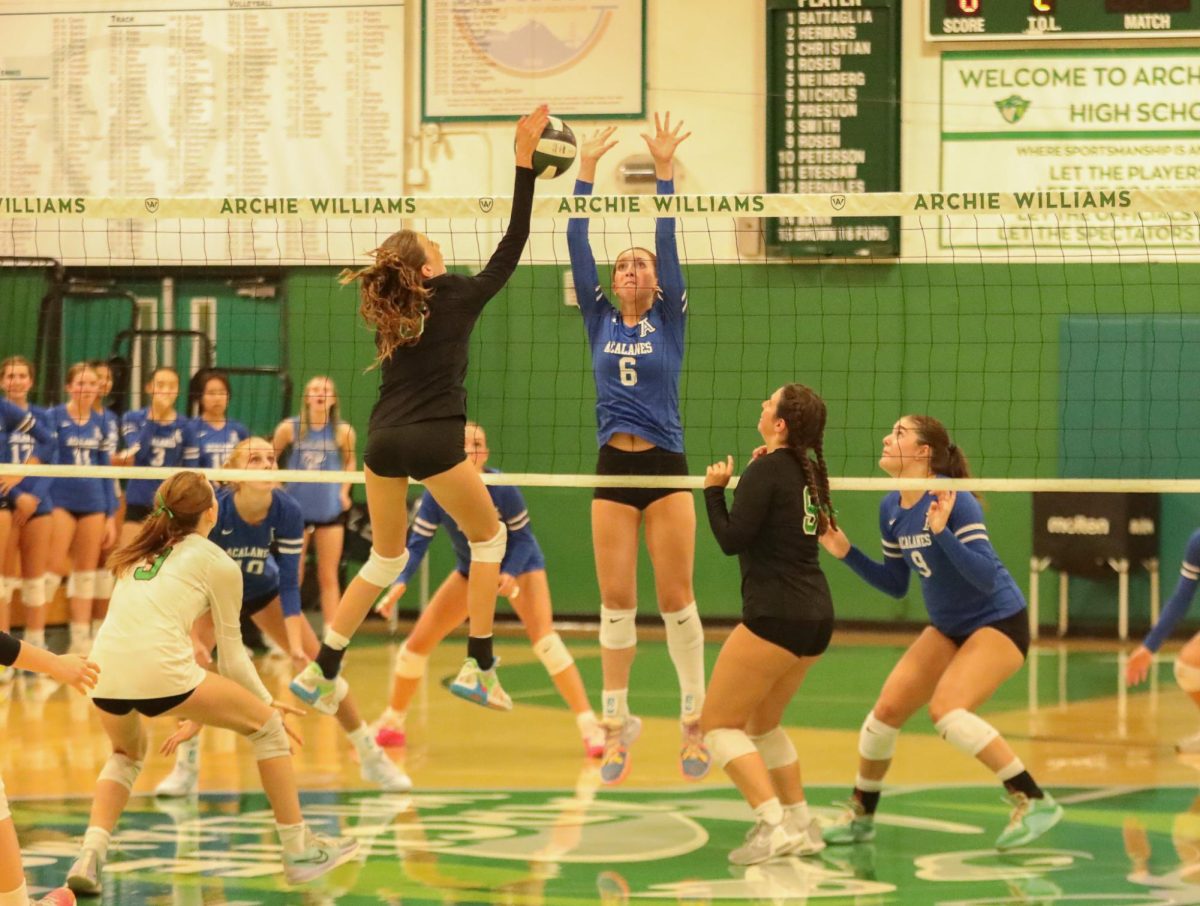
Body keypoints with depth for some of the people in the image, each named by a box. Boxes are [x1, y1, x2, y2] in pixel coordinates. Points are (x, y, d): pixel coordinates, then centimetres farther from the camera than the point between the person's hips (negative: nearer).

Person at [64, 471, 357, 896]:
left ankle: (91, 854, 14)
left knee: (128, 753, 36)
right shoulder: (217, 563, 12)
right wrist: (267, 702, 29)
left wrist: (193, 714, 42)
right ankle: (299, 850, 20)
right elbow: (231, 657, 14)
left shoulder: (138, 556, 28)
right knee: (265, 725, 17)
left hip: (104, 674, 5)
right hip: (159, 670, -5)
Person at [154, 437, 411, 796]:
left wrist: (295, 645, -30)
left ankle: (372, 758, 12)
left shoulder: (288, 512, -28)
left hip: (264, 590, 2)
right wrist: (192, 639, -42)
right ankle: (186, 767, -11)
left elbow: (289, 584, -22)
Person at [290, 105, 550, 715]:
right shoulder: (457, 299, -1)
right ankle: (478, 666, 6)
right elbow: (513, 243, 2)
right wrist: (524, 162, 2)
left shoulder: (388, 307, 12)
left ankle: (320, 671, 12)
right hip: (433, 441, -6)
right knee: (489, 538, 15)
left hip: (384, 441, 6)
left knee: (386, 560, 19)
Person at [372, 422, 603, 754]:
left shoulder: (502, 489, -28)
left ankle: (589, 725, -25)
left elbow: (523, 537, -17)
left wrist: (510, 575, -34)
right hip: (471, 569, 4)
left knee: (543, 637, -26)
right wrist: (400, 583, -37)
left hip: (518, 565, -4)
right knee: (418, 641, 0)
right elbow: (417, 542, -21)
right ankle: (392, 723, 22)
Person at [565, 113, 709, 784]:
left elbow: (669, 244, -5)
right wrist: (587, 172, -1)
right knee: (616, 601, 0)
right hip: (613, 469, 2)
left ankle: (696, 716, 8)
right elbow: (578, 245, 4)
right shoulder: (601, 321, 10)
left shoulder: (670, 321, 5)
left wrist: (666, 170, -10)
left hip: (666, 467, -2)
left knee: (676, 597, -1)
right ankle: (618, 720, 6)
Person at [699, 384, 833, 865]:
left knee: (717, 723, -1)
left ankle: (772, 824, -15)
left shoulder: (767, 471, -13)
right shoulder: (807, 469, 12)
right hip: (816, 616, 9)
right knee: (762, 723, 23)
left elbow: (732, 539, -16)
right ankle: (801, 825, 19)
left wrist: (715, 490, -2)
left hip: (776, 617, -9)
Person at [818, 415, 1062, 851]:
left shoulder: (953, 500, -22)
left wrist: (940, 531, -37)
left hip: (998, 623, -8)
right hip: (948, 629, 8)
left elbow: (987, 577, -28)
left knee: (946, 709, -26)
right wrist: (846, 552, 1)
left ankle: (1035, 802, -19)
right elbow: (896, 584, 12)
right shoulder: (891, 509, 1)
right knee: (887, 709, 1)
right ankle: (860, 815, 21)